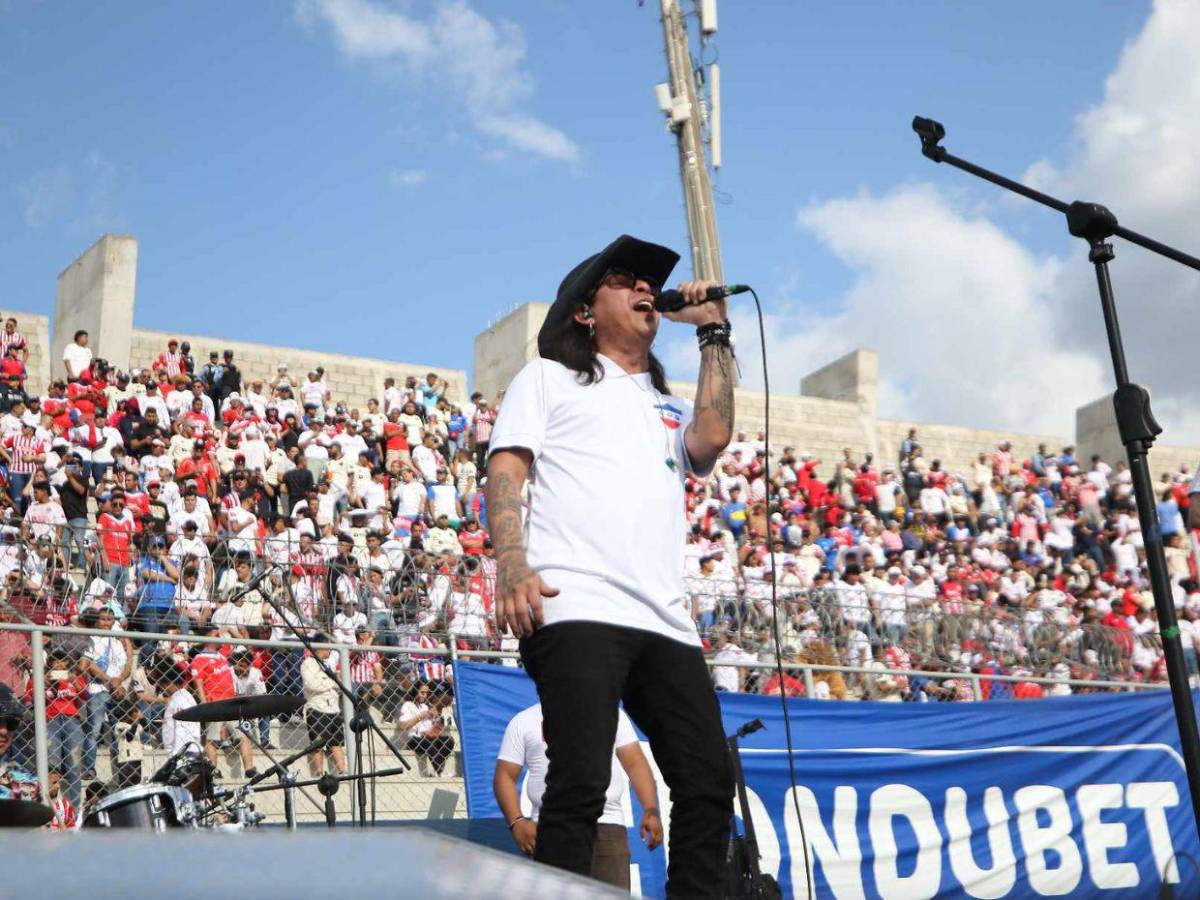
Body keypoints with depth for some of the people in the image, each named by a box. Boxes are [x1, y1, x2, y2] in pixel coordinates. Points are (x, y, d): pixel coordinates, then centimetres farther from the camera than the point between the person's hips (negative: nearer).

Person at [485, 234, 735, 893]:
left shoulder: (669, 406, 31)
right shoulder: (550, 377, 19)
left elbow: (711, 441, 8)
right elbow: (506, 469, 6)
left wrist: (713, 333, 16)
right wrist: (513, 566, -12)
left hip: (666, 621, 5)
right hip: (577, 610, -5)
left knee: (709, 788, -1)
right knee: (581, 786, -15)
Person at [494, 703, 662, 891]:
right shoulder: (523, 721, 14)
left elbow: (635, 763, 11)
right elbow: (505, 776, 9)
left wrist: (651, 810, -5)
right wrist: (516, 821, -9)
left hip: (608, 827, 1)